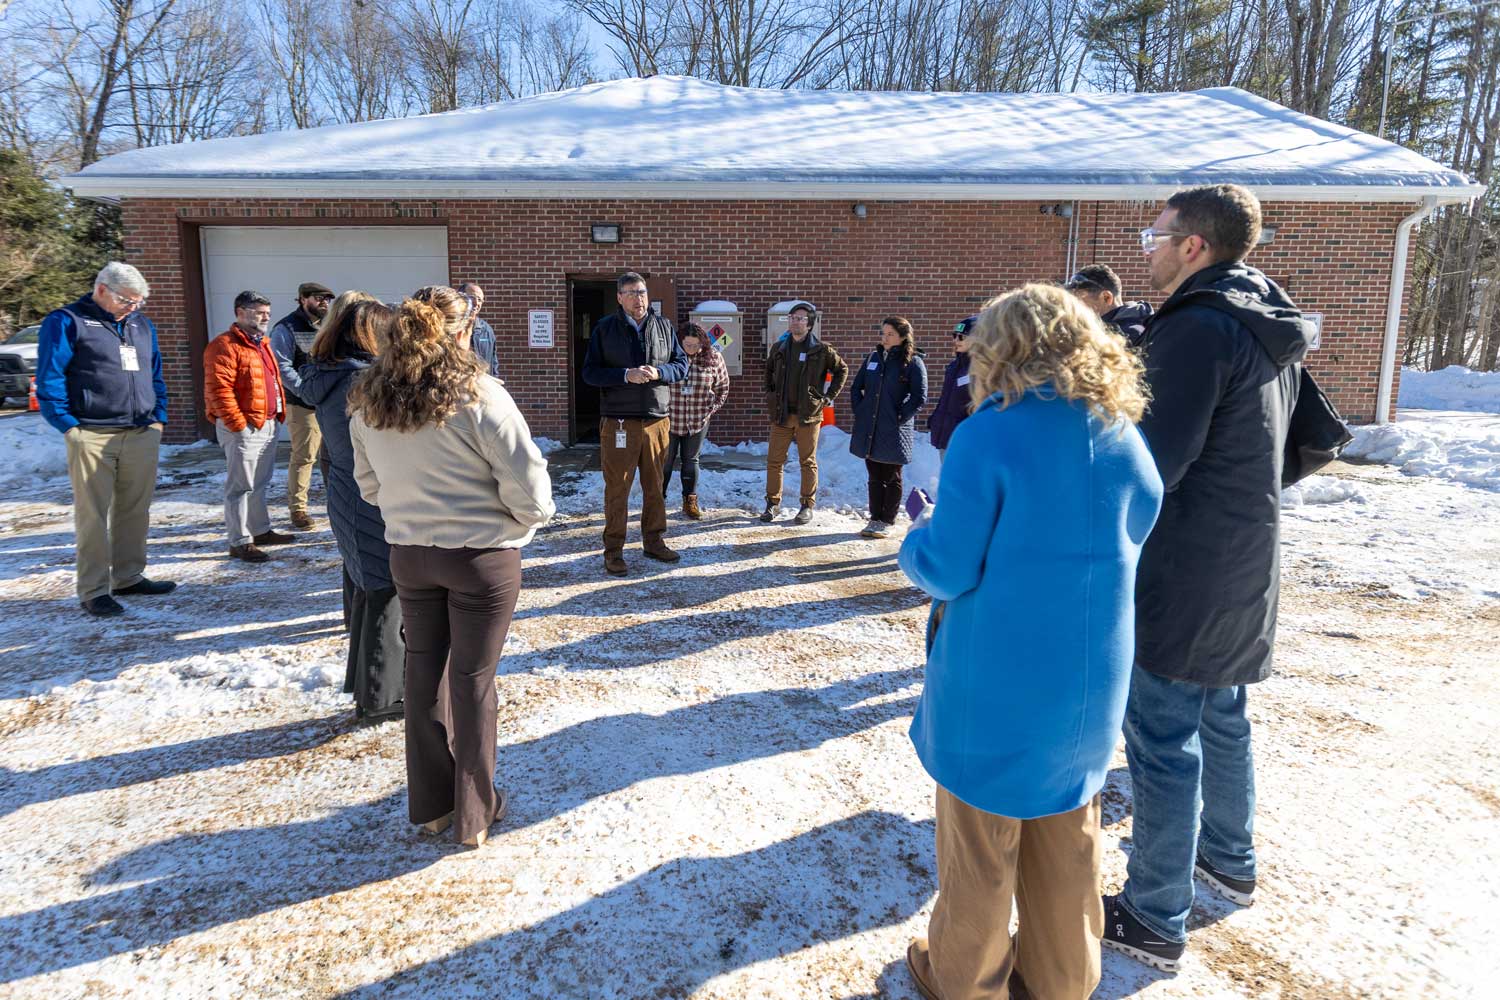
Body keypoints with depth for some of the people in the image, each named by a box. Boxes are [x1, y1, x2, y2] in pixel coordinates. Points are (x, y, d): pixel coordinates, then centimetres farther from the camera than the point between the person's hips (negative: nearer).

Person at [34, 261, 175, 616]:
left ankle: (129, 577, 22)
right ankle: (93, 591, 4)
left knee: (136, 511, 10)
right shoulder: (66, 322, -2)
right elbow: (49, 380, -5)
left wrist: (158, 417, 11)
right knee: (93, 515, -1)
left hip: (142, 434, 6)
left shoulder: (142, 325, 16)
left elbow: (155, 375, 21)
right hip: (92, 437, -5)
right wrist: (69, 426, -11)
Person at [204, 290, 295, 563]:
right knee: (241, 486, -5)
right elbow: (218, 390, -20)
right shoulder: (225, 346, -13)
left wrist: (278, 414, 17)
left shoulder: (261, 344, 18)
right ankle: (240, 542, 1)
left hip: (267, 425, 9)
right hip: (244, 428, -9)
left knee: (259, 483, 18)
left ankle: (261, 530, 28)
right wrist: (238, 424, -21)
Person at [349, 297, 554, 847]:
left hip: (408, 555, 5)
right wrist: (531, 518, 1)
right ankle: (474, 813, 22)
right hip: (483, 556, -4)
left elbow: (370, 485, 10)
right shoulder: (479, 396, -20)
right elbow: (528, 486, -20)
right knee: (473, 679, 8)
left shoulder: (367, 404, -1)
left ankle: (430, 803, 32)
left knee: (423, 671, 18)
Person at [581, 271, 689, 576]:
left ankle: (654, 541, 27)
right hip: (618, 422, -3)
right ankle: (613, 550, 11)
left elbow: (682, 364, 8)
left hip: (657, 420, 3)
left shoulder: (663, 326, 7)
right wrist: (626, 375, -19)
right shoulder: (605, 328, -1)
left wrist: (658, 373, -13)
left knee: (654, 486, 13)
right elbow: (590, 372, -5)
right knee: (617, 488, 2)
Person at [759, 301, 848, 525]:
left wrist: (829, 396, 2)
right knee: (774, 460, 5)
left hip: (808, 414, -3)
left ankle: (807, 505, 15)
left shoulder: (821, 350, -3)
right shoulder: (779, 348, 7)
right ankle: (773, 503, 16)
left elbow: (842, 369, 7)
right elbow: (769, 370, 26)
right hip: (781, 414, 3)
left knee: (808, 462, 5)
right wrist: (769, 393, 14)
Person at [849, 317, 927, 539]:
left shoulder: (913, 362, -5)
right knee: (875, 477, 12)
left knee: (892, 479, 7)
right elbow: (856, 388, 16)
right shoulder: (873, 358, 10)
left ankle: (888, 522, 16)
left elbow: (920, 396, -9)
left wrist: (901, 417, -11)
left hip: (894, 432, -5)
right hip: (868, 429, 5)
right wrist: (859, 412, 6)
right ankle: (875, 519, 21)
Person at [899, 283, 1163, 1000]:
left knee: (980, 838, 14)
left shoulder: (987, 438, -19)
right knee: (1067, 834, 22)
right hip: (1089, 678, 6)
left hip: (995, 679, -5)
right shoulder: (1124, 439, -1)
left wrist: (918, 539, 2)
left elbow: (946, 569, -19)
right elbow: (1129, 542, 11)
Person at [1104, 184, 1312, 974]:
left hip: (1185, 569, -10)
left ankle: (1155, 920, 10)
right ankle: (1228, 859, 41)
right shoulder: (1269, 326, 11)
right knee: (1219, 715, 23)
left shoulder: (1197, 326, -20)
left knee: (1162, 739, -1)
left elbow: (1152, 464, -23)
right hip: (1242, 561, 10)